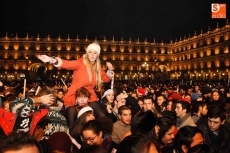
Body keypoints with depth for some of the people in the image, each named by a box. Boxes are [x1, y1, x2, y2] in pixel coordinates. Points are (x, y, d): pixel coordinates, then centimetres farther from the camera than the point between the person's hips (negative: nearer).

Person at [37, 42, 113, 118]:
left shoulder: (97, 68, 3)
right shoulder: (80, 63, -13)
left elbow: (106, 79, 16)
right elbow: (67, 64, -31)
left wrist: (110, 70, -5)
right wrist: (51, 60, -49)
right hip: (74, 97, -4)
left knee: (102, 117, -9)